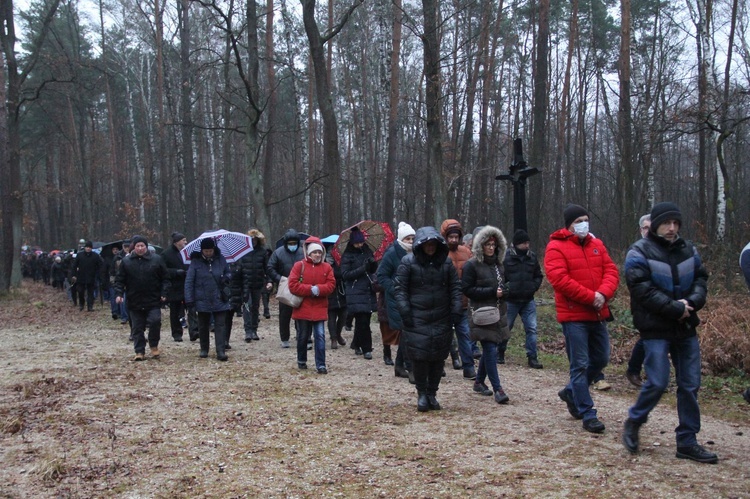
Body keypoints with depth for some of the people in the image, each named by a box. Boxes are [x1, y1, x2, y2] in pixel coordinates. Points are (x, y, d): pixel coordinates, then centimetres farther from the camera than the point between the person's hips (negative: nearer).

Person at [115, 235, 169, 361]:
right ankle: (139, 352, 17)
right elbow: (119, 280, 4)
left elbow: (164, 278, 3)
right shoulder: (126, 261, 3)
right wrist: (118, 293, -9)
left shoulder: (157, 260, 1)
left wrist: (164, 293, -6)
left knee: (155, 321, -12)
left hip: (153, 301, -1)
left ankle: (154, 346, 11)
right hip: (134, 302, 1)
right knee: (137, 328, 7)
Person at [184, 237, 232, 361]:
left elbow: (228, 272, 16)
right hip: (202, 300, 0)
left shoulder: (220, 259, 1)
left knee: (220, 325, -5)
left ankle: (221, 352, -6)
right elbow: (189, 281, -5)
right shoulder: (196, 262, -5)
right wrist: (189, 299, -11)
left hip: (219, 300, 0)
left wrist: (226, 277, -10)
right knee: (203, 326, 13)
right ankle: (204, 350, 28)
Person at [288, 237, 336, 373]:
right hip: (303, 308, -1)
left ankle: (320, 365, -3)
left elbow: (331, 285, -3)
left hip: (319, 309, 1)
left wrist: (318, 289, -20)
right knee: (303, 336, 11)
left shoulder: (327, 267, 5)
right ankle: (301, 361, 30)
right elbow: (293, 285, -11)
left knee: (320, 336, -5)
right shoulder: (299, 265, -3)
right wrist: (311, 289, -17)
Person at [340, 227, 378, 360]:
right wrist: (363, 268, -18)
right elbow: (346, 274, -10)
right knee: (362, 321, -10)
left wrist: (373, 263, -8)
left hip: (369, 292, 5)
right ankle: (366, 349, -2)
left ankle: (356, 343, 30)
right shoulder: (347, 256, -3)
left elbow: (373, 270, 15)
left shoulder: (367, 251, 10)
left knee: (364, 320, 10)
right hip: (356, 293, -5)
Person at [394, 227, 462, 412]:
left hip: (441, 320, 3)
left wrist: (455, 310, 1)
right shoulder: (408, 262, -4)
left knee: (438, 357, 6)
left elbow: (455, 287, 9)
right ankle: (422, 394, 14)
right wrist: (405, 312, -11)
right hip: (417, 320, -3)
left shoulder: (446, 262, 5)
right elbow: (400, 289, -3)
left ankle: (432, 393, 21)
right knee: (419, 357, -3)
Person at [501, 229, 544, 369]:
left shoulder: (532, 256, 5)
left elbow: (538, 275, 15)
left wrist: (534, 287, 0)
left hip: (528, 301, 3)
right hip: (510, 300, -3)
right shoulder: (505, 256, -9)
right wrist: (506, 289, -12)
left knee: (531, 328, -1)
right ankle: (499, 355, 26)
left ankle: (532, 358, 4)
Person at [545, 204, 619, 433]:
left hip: (598, 314, 7)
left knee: (601, 359, 14)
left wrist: (603, 294, -15)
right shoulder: (556, 248, -8)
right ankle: (587, 415, 5)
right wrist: (591, 297, -19)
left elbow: (611, 270, 5)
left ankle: (571, 392, 34)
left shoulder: (596, 244, 11)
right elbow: (559, 279, -19)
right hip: (574, 316, -7)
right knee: (580, 364, -2)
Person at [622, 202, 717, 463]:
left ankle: (687, 442, 18)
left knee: (690, 385, 7)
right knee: (657, 382, -9)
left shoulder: (688, 250, 9)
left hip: (686, 328, 6)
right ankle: (633, 422, 18)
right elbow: (643, 290, -16)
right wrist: (676, 308, -18)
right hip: (656, 329, -5)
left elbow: (701, 278, 11)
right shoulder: (639, 253, -8)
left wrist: (692, 301, -10)